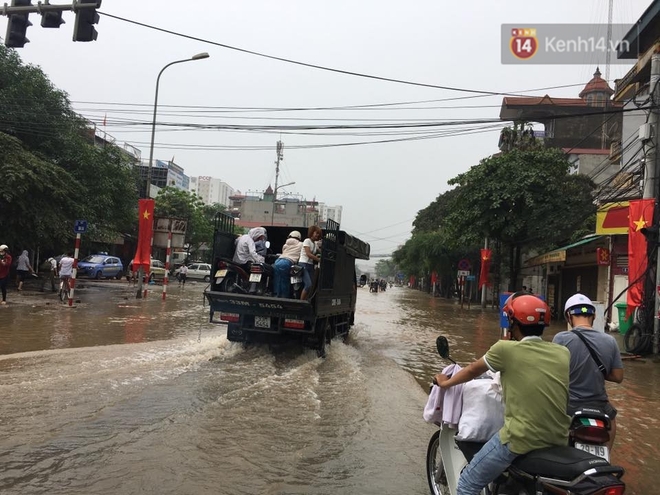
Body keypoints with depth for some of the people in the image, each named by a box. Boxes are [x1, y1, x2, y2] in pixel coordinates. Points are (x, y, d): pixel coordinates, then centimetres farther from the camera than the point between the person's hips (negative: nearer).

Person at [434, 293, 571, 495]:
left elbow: (473, 371, 9)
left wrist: (445, 383, 28)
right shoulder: (563, 353, 5)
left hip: (520, 439, -6)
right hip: (559, 440, 6)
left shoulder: (505, 349, -8)